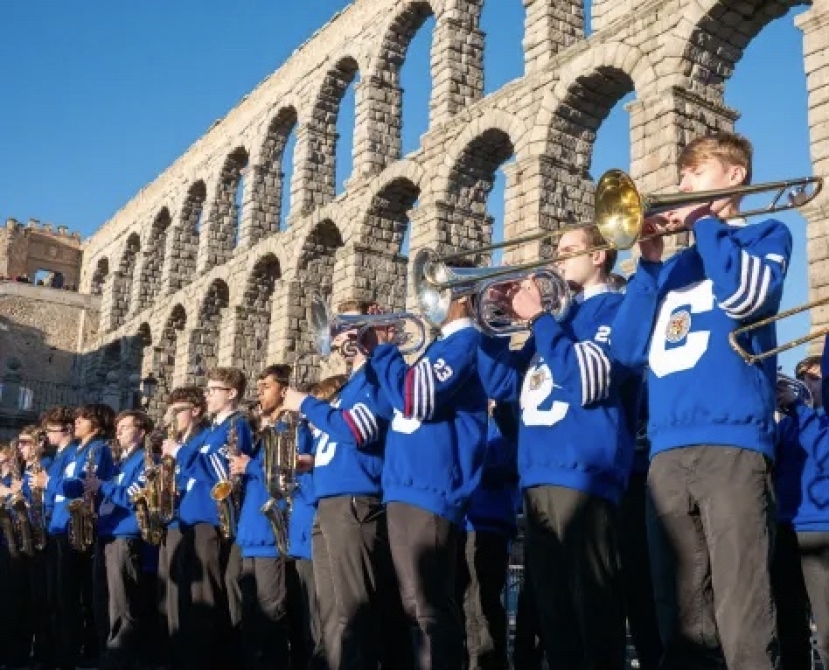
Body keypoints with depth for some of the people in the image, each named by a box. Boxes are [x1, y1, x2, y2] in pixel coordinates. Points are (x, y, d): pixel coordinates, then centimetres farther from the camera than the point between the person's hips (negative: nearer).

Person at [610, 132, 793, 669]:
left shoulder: (766, 235, 12)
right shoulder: (676, 266, 25)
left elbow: (745, 295, -12)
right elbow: (629, 349, 13)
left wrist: (703, 222, 1)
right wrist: (650, 262, 5)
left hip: (731, 441, -5)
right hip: (667, 450, 6)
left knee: (744, 625, -11)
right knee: (681, 624, 7)